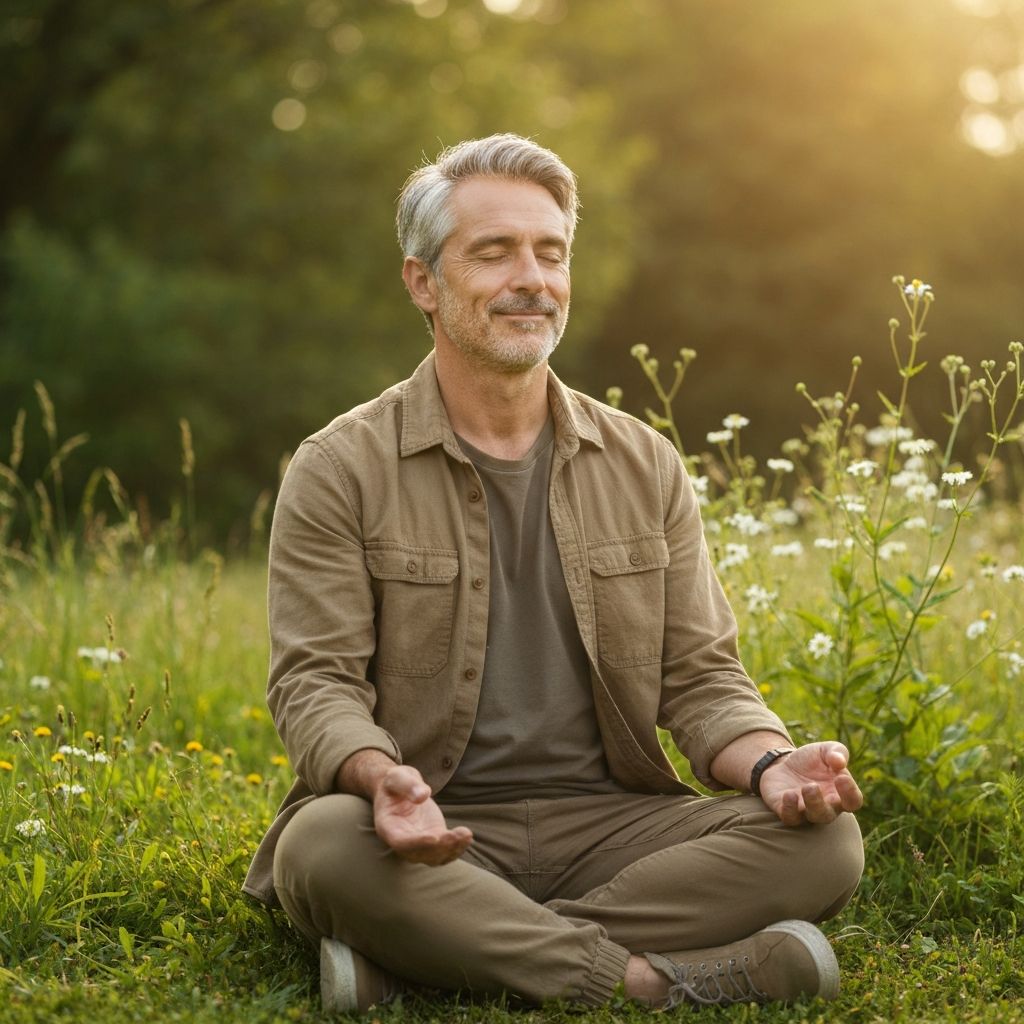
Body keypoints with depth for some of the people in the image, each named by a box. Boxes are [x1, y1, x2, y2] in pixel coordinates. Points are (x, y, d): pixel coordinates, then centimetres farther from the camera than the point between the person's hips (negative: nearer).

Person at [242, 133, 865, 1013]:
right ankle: (655, 977, -27)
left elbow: (700, 677, 10)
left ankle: (420, 957, -26)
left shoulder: (645, 467, 11)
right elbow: (316, 682, -6)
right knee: (325, 844, -36)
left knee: (825, 838, -22)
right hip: (432, 838, -3)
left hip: (609, 824, 4)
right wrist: (383, 777, -29)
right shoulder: (339, 472, 1)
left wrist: (770, 764, -13)